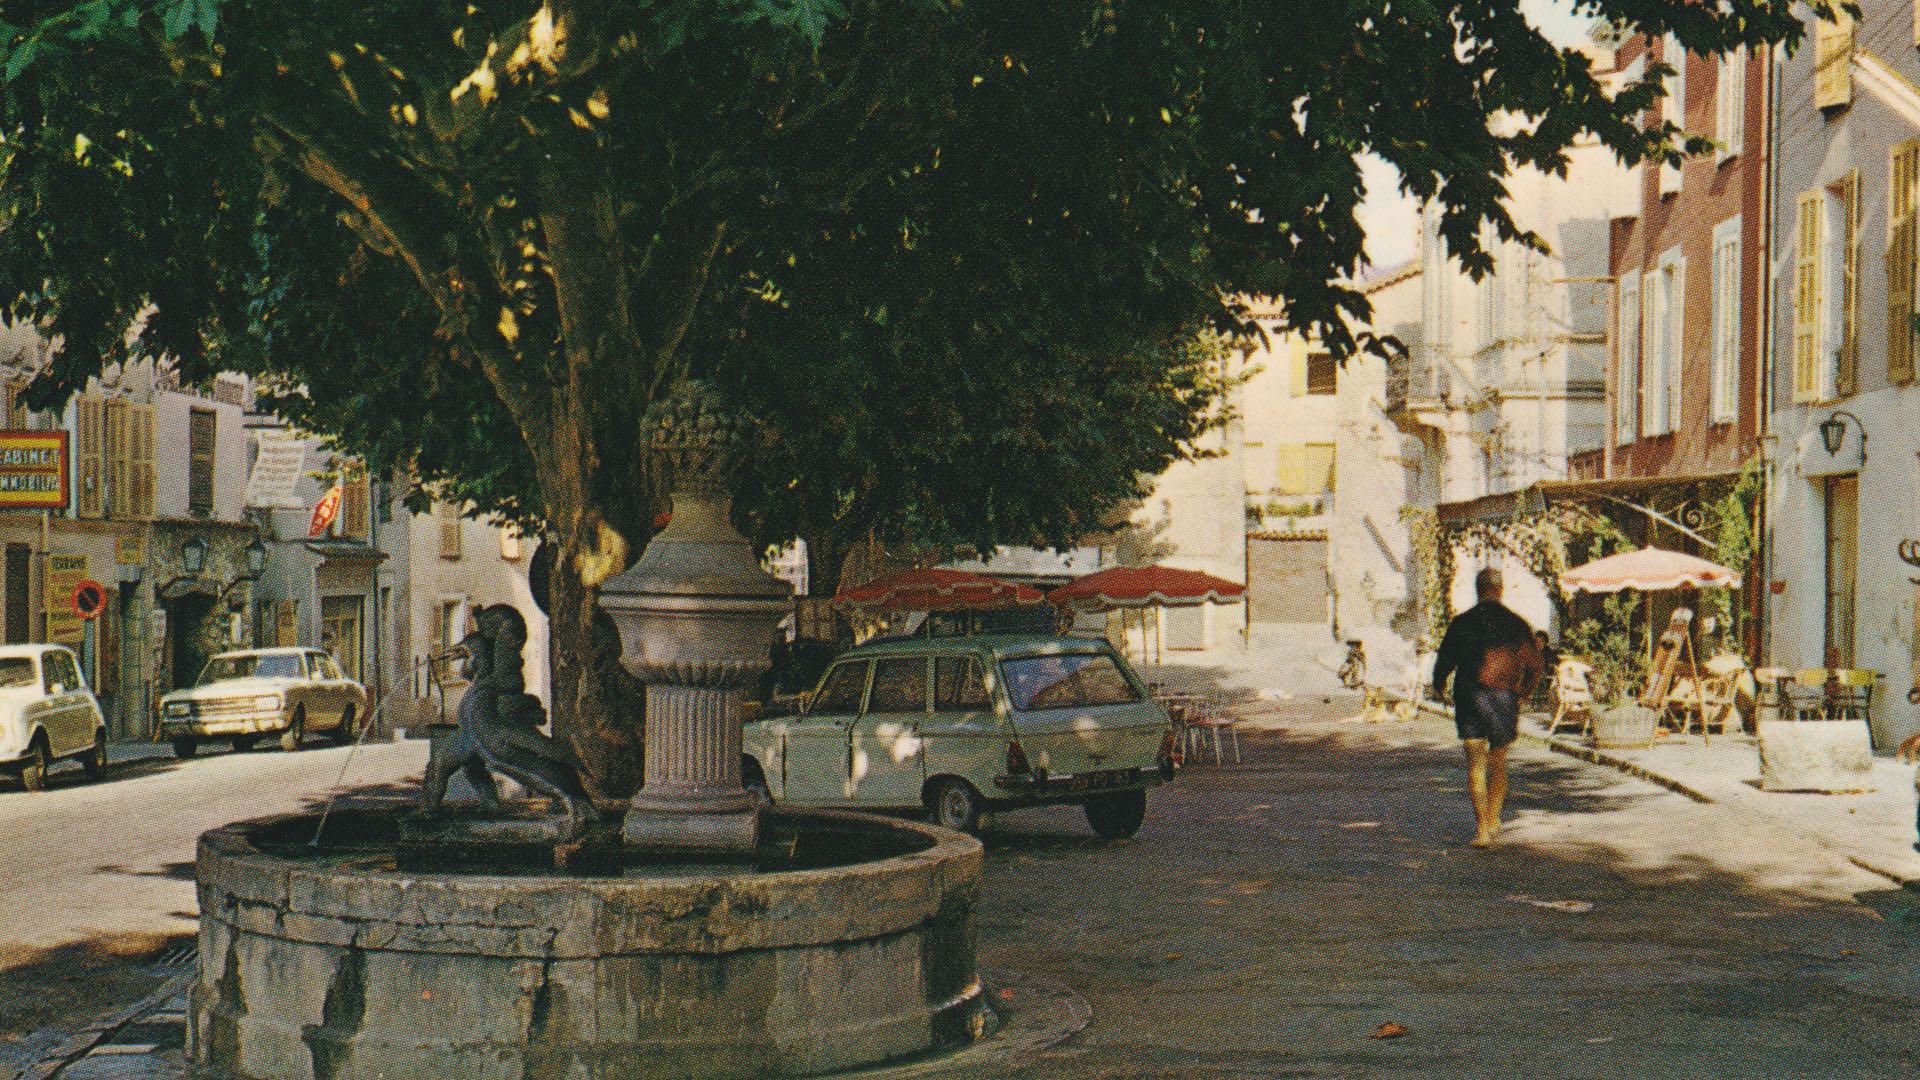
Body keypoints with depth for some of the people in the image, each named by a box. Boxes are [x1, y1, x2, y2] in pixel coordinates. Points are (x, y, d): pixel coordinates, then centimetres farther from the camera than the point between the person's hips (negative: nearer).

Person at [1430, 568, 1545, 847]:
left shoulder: (1462, 622, -2)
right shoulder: (1516, 624, 3)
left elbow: (1444, 660, 1)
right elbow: (1536, 665, 4)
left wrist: (1439, 688, 20)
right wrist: (1522, 690, 20)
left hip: (1470, 698, -2)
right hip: (1504, 698, 2)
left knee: (1476, 764, -2)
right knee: (1498, 764, 16)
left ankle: (1482, 827, -12)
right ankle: (1493, 821, 14)